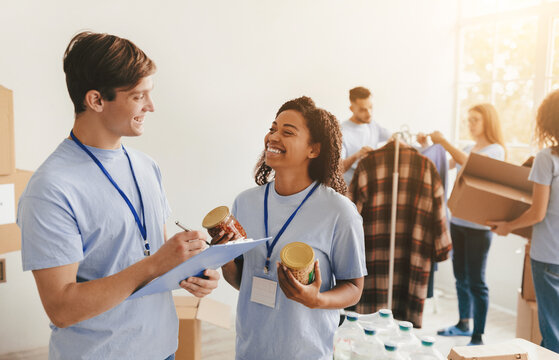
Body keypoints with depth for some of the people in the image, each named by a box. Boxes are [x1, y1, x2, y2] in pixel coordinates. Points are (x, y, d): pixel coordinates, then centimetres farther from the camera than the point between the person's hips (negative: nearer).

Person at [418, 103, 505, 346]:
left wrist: (444, 142, -23)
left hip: (479, 225, -7)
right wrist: (427, 147, -2)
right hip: (457, 220, 7)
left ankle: (478, 337, 8)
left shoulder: (495, 150, -6)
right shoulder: (467, 149, 15)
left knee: (476, 280, -3)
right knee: (460, 276, 16)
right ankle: (464, 324, 32)